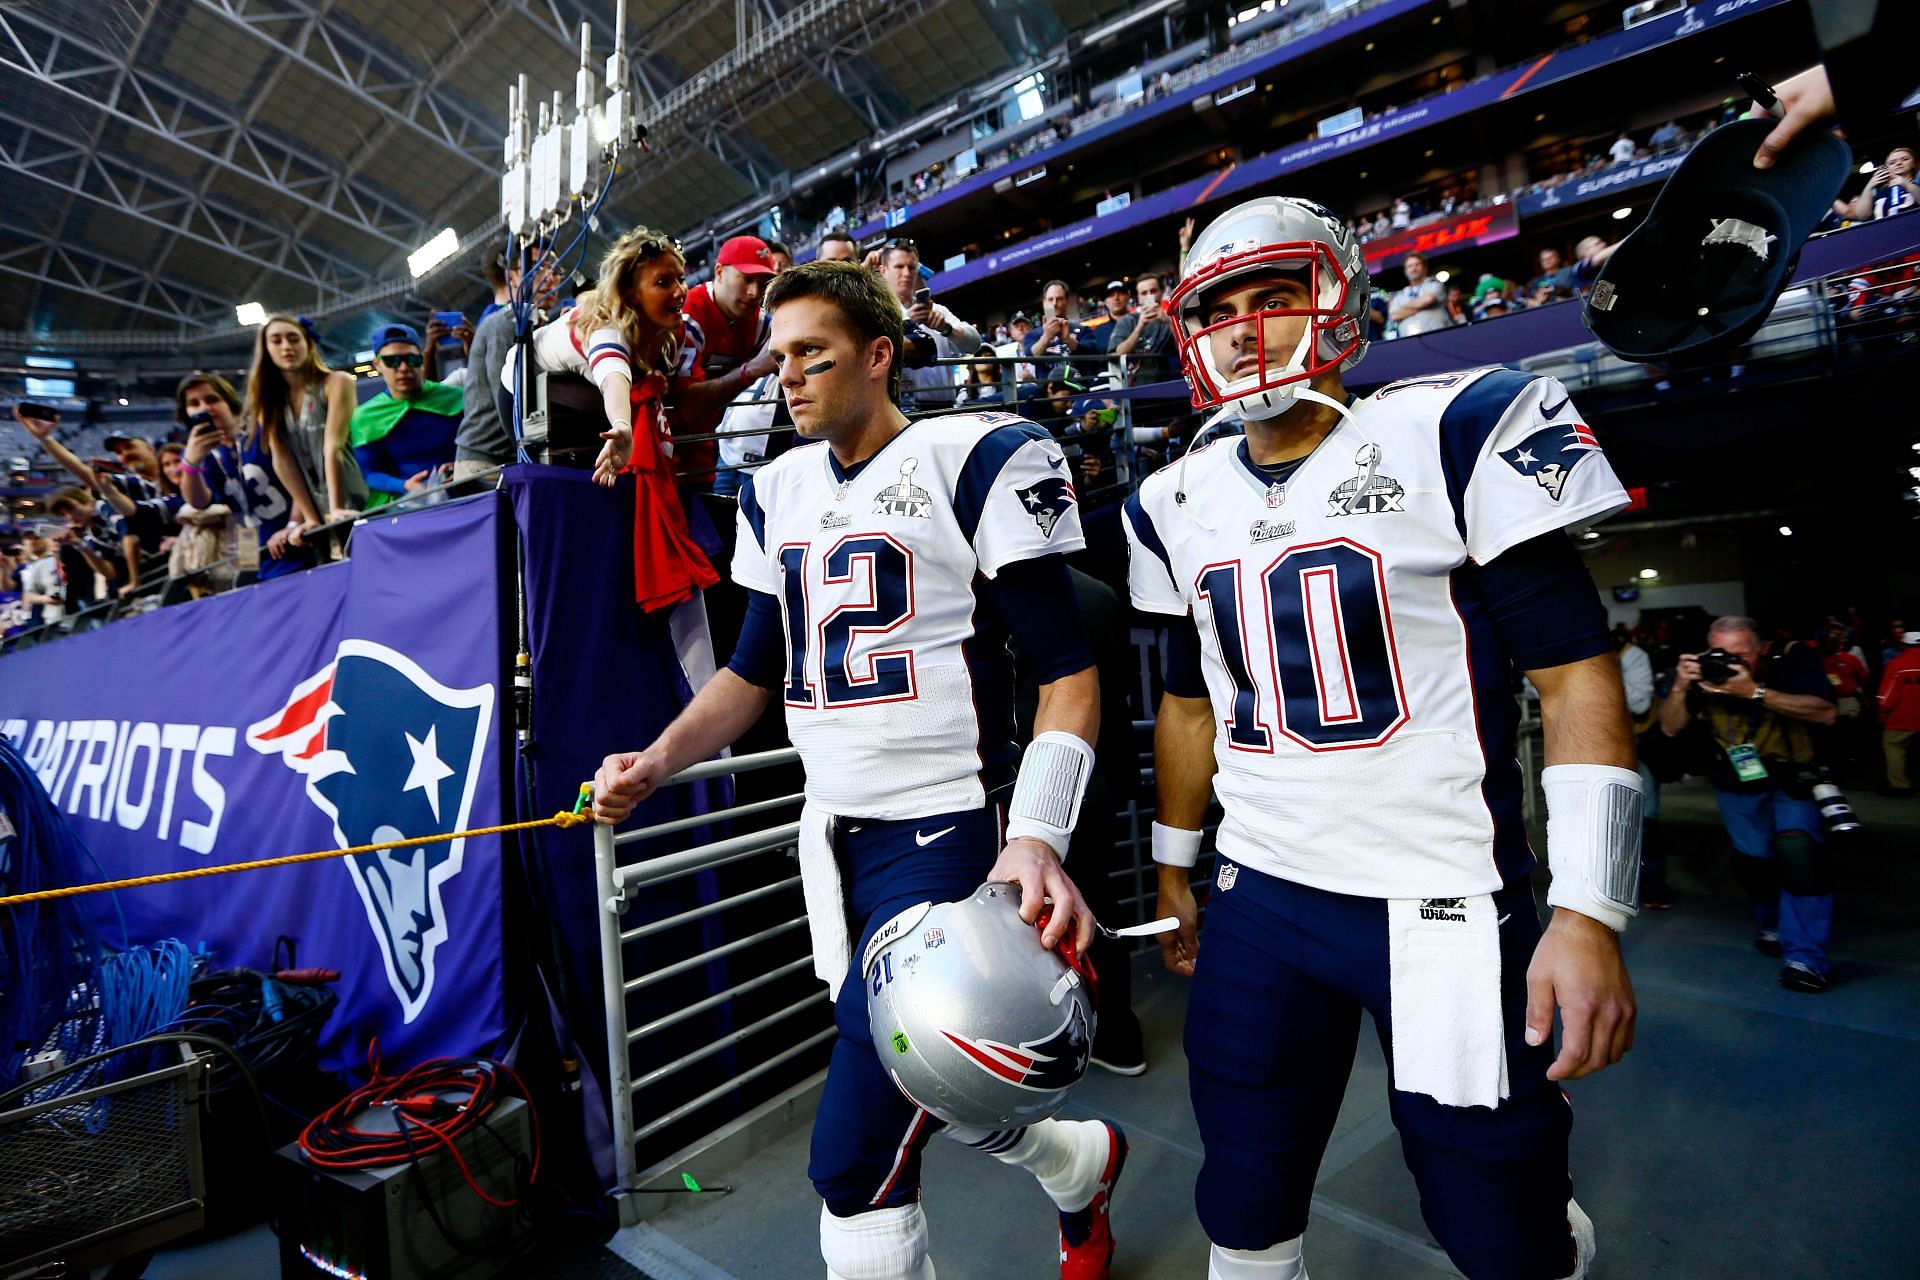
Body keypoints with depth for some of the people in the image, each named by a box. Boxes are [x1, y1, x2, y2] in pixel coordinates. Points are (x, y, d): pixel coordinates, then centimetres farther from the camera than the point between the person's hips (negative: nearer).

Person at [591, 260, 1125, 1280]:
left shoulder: (979, 458, -7)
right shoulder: (776, 492, 13)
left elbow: (1066, 670, -11)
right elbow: (755, 672, 18)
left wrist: (1035, 839, -24)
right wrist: (649, 767, 4)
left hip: (942, 831, -6)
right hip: (832, 836, 7)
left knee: (856, 1159, -4)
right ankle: (1082, 1164, 49)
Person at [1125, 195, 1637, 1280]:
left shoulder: (1455, 431, -6)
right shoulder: (1181, 503, 7)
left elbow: (1577, 674, -8)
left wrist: (1589, 912, -14)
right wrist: (1174, 870, 17)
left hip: (1446, 904, -3)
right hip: (1258, 900, 4)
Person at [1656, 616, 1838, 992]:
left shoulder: (1792, 658, -20)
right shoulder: (1702, 671, -15)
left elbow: (1824, 712, -31)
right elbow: (1671, 728, -14)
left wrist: (1755, 693, -41)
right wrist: (1680, 688, -30)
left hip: (1794, 777, -2)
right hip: (1737, 783, 2)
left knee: (1798, 850, -20)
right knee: (1753, 860, 6)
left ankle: (1805, 957, -10)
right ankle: (1772, 926, 36)